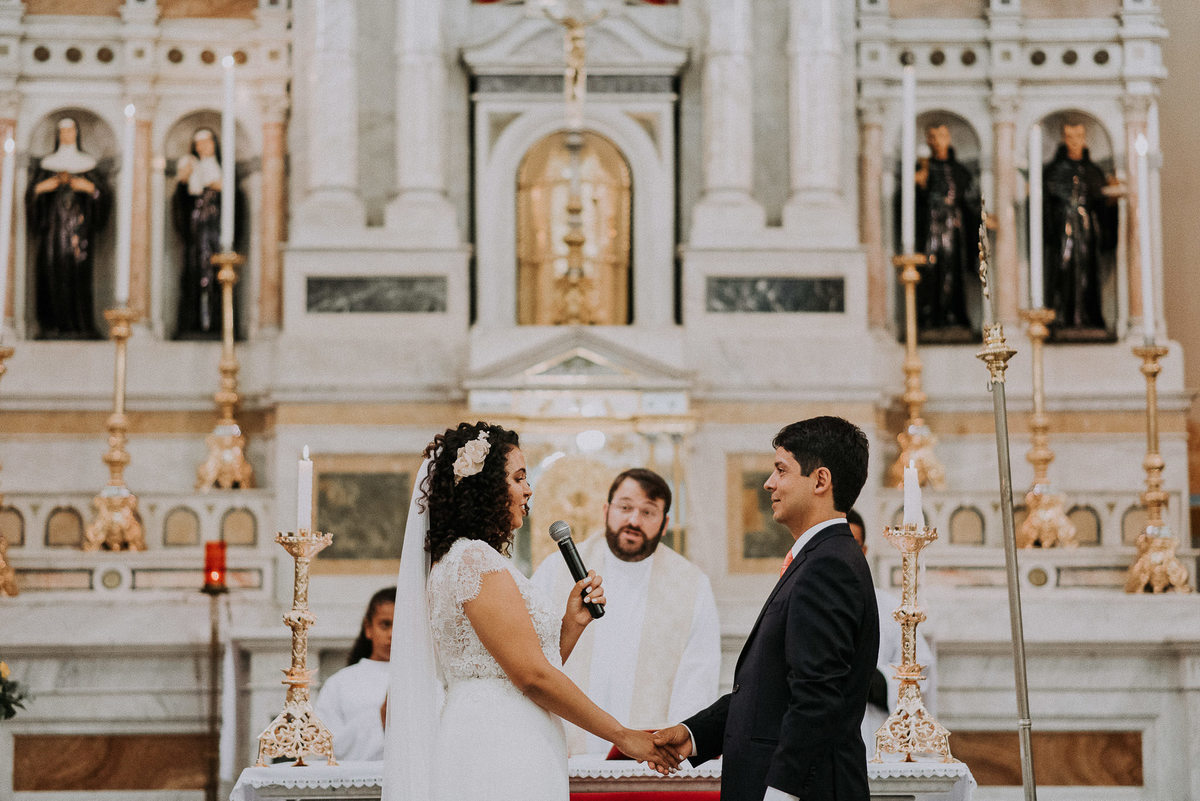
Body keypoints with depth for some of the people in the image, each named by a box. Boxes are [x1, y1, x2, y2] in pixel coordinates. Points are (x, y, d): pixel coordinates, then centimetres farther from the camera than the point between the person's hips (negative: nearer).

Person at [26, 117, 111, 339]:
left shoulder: (88, 164, 12)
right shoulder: (45, 165, 14)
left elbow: (105, 196, 6)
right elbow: (30, 195, 10)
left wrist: (90, 188, -12)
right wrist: (40, 188, -10)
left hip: (79, 226, -1)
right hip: (53, 227, 1)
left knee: (79, 273, -9)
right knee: (52, 273, -8)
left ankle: (80, 324, -8)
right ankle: (53, 324, -6)